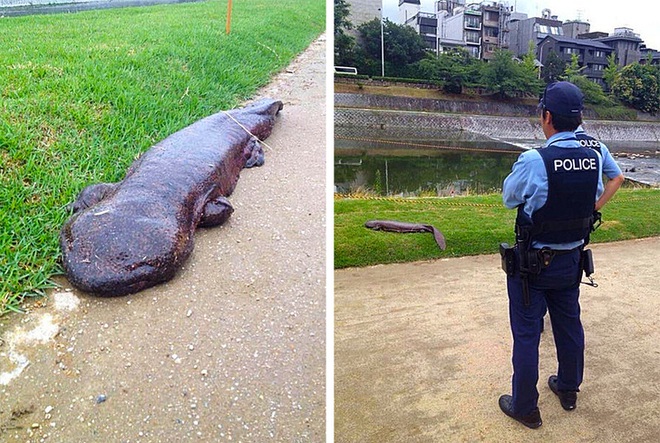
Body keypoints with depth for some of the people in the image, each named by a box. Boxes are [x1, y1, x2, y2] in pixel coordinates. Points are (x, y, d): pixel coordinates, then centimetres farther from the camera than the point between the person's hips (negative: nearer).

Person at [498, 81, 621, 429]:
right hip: (572, 260, 6)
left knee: (526, 334, 7)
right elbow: (597, 199, 12)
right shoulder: (594, 158, -5)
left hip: (532, 264, -6)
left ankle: (525, 407, 21)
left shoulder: (533, 161, -25)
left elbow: (508, 198, -8)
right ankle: (568, 390, 42)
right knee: (569, 326, 22)